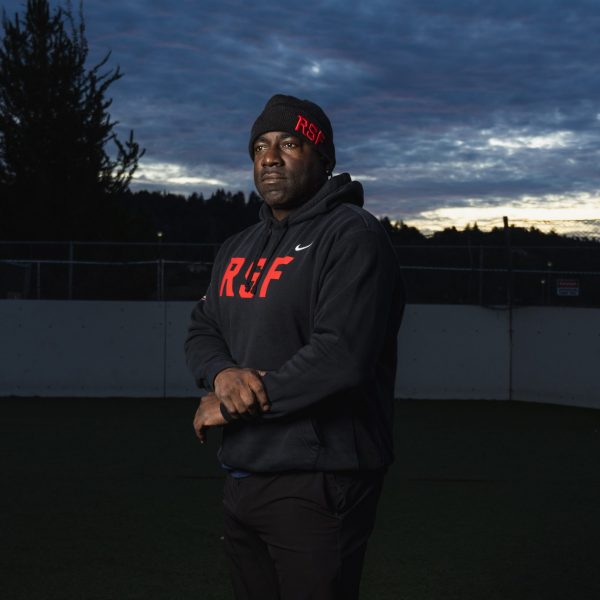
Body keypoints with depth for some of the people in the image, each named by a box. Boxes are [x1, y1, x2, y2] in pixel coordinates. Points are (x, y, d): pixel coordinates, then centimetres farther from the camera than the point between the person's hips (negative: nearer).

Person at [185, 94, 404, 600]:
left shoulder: (352, 236, -12)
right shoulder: (237, 250, 17)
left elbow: (341, 355, -23)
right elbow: (201, 331, 18)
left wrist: (228, 406, -14)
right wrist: (222, 373, -8)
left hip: (317, 486, -8)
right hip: (241, 479, 8)